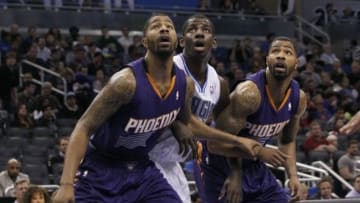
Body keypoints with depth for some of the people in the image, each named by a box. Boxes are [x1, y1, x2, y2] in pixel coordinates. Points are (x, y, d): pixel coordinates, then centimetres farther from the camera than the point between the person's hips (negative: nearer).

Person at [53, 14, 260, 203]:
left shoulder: (185, 84, -4)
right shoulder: (127, 81, -25)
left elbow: (187, 122, 19)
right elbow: (85, 127, -21)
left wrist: (235, 140, 22)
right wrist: (67, 183, -32)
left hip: (142, 169, 6)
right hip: (101, 171, -6)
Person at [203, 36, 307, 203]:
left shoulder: (298, 98, -6)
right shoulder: (248, 93, -29)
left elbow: (287, 141, 12)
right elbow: (215, 143, -28)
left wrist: (293, 175, -4)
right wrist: (259, 152, -25)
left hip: (255, 168, 7)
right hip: (223, 171, -7)